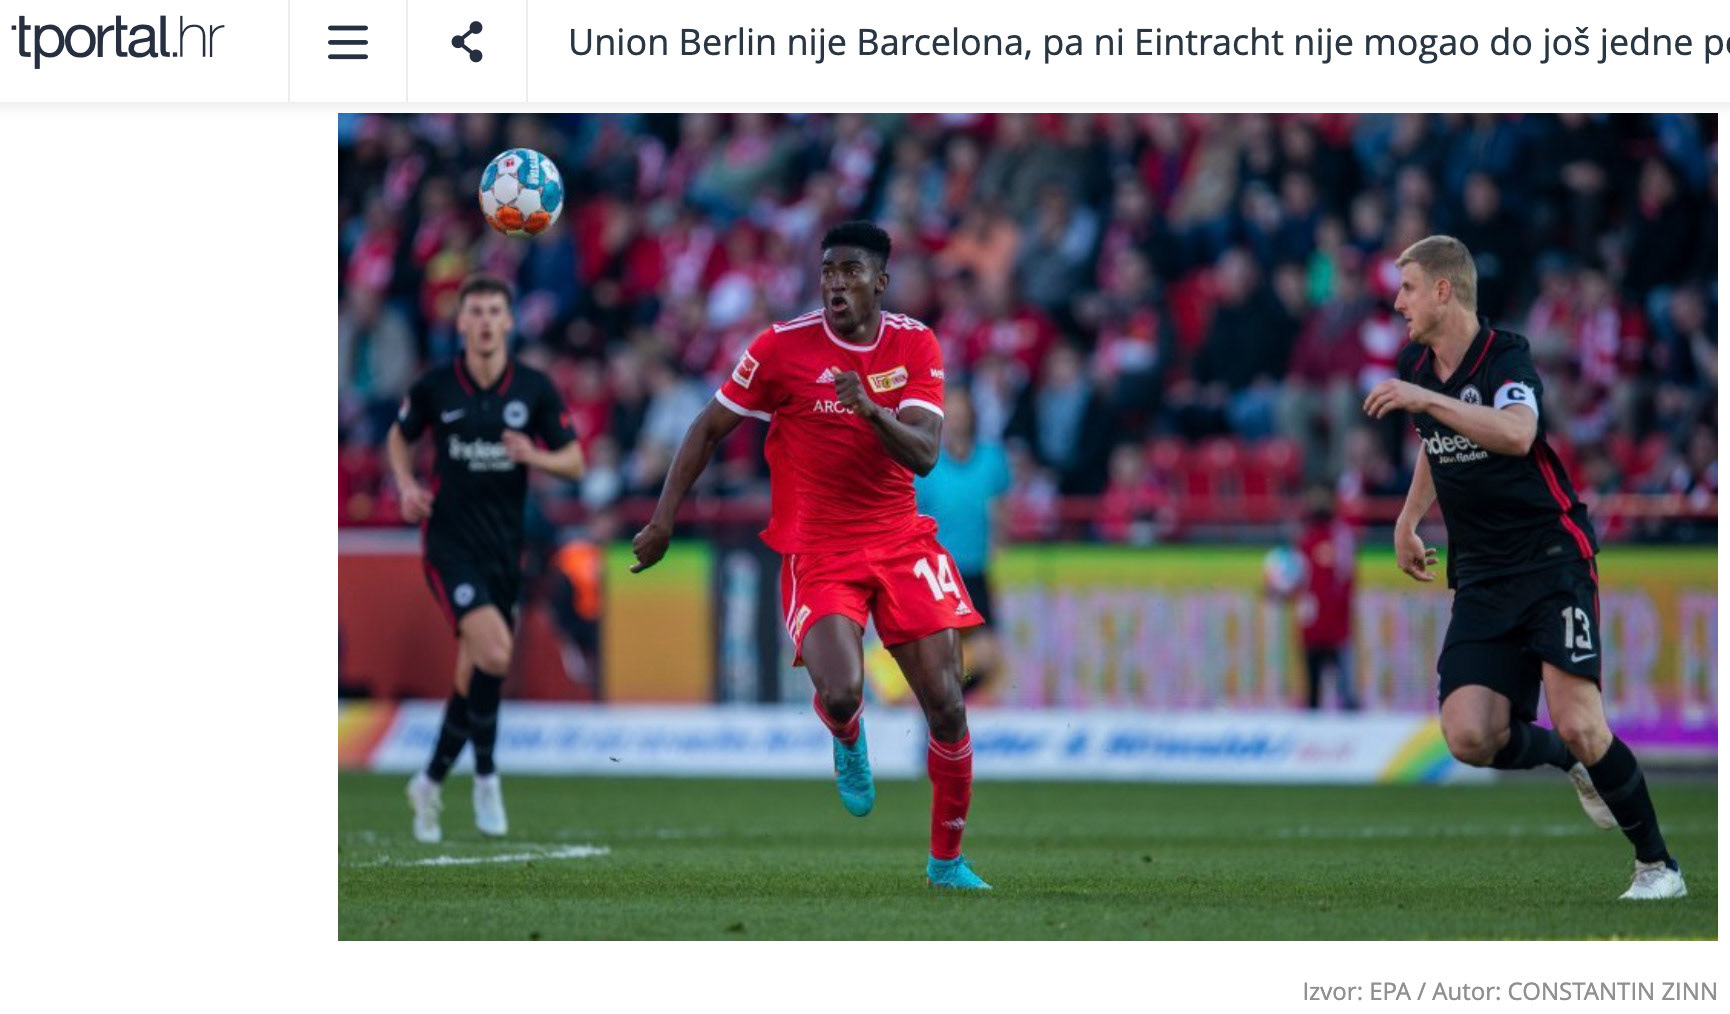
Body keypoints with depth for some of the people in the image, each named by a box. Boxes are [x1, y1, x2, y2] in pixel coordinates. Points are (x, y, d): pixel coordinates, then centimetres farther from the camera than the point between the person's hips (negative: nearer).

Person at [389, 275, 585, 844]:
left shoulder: (535, 389, -1)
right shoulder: (435, 387, -3)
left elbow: (574, 462, 5)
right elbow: (400, 437, 15)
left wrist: (532, 455, -16)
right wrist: (407, 486, -3)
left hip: (505, 545, 3)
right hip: (449, 541, -3)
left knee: (473, 673, 8)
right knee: (494, 653, -22)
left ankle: (431, 781, 27)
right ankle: (485, 775, -4)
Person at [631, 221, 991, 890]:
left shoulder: (916, 346, 0)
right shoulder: (782, 347, -7)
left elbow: (924, 454, -10)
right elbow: (709, 429, 3)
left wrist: (874, 411, -29)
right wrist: (663, 521, 0)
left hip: (901, 541, 3)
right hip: (816, 552, -3)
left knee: (946, 705, -4)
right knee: (840, 693, -26)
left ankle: (947, 860, 14)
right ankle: (848, 742, 14)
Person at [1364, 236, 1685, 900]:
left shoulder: (1507, 357, -15)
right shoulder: (1415, 366, 8)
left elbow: (1516, 433, -37)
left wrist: (1427, 399, -39)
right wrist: (1407, 522, 30)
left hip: (1553, 559, -6)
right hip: (1481, 580, 6)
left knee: (1577, 725, -19)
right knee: (1470, 739, -13)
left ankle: (1657, 865, 0)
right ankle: (1575, 763, 19)